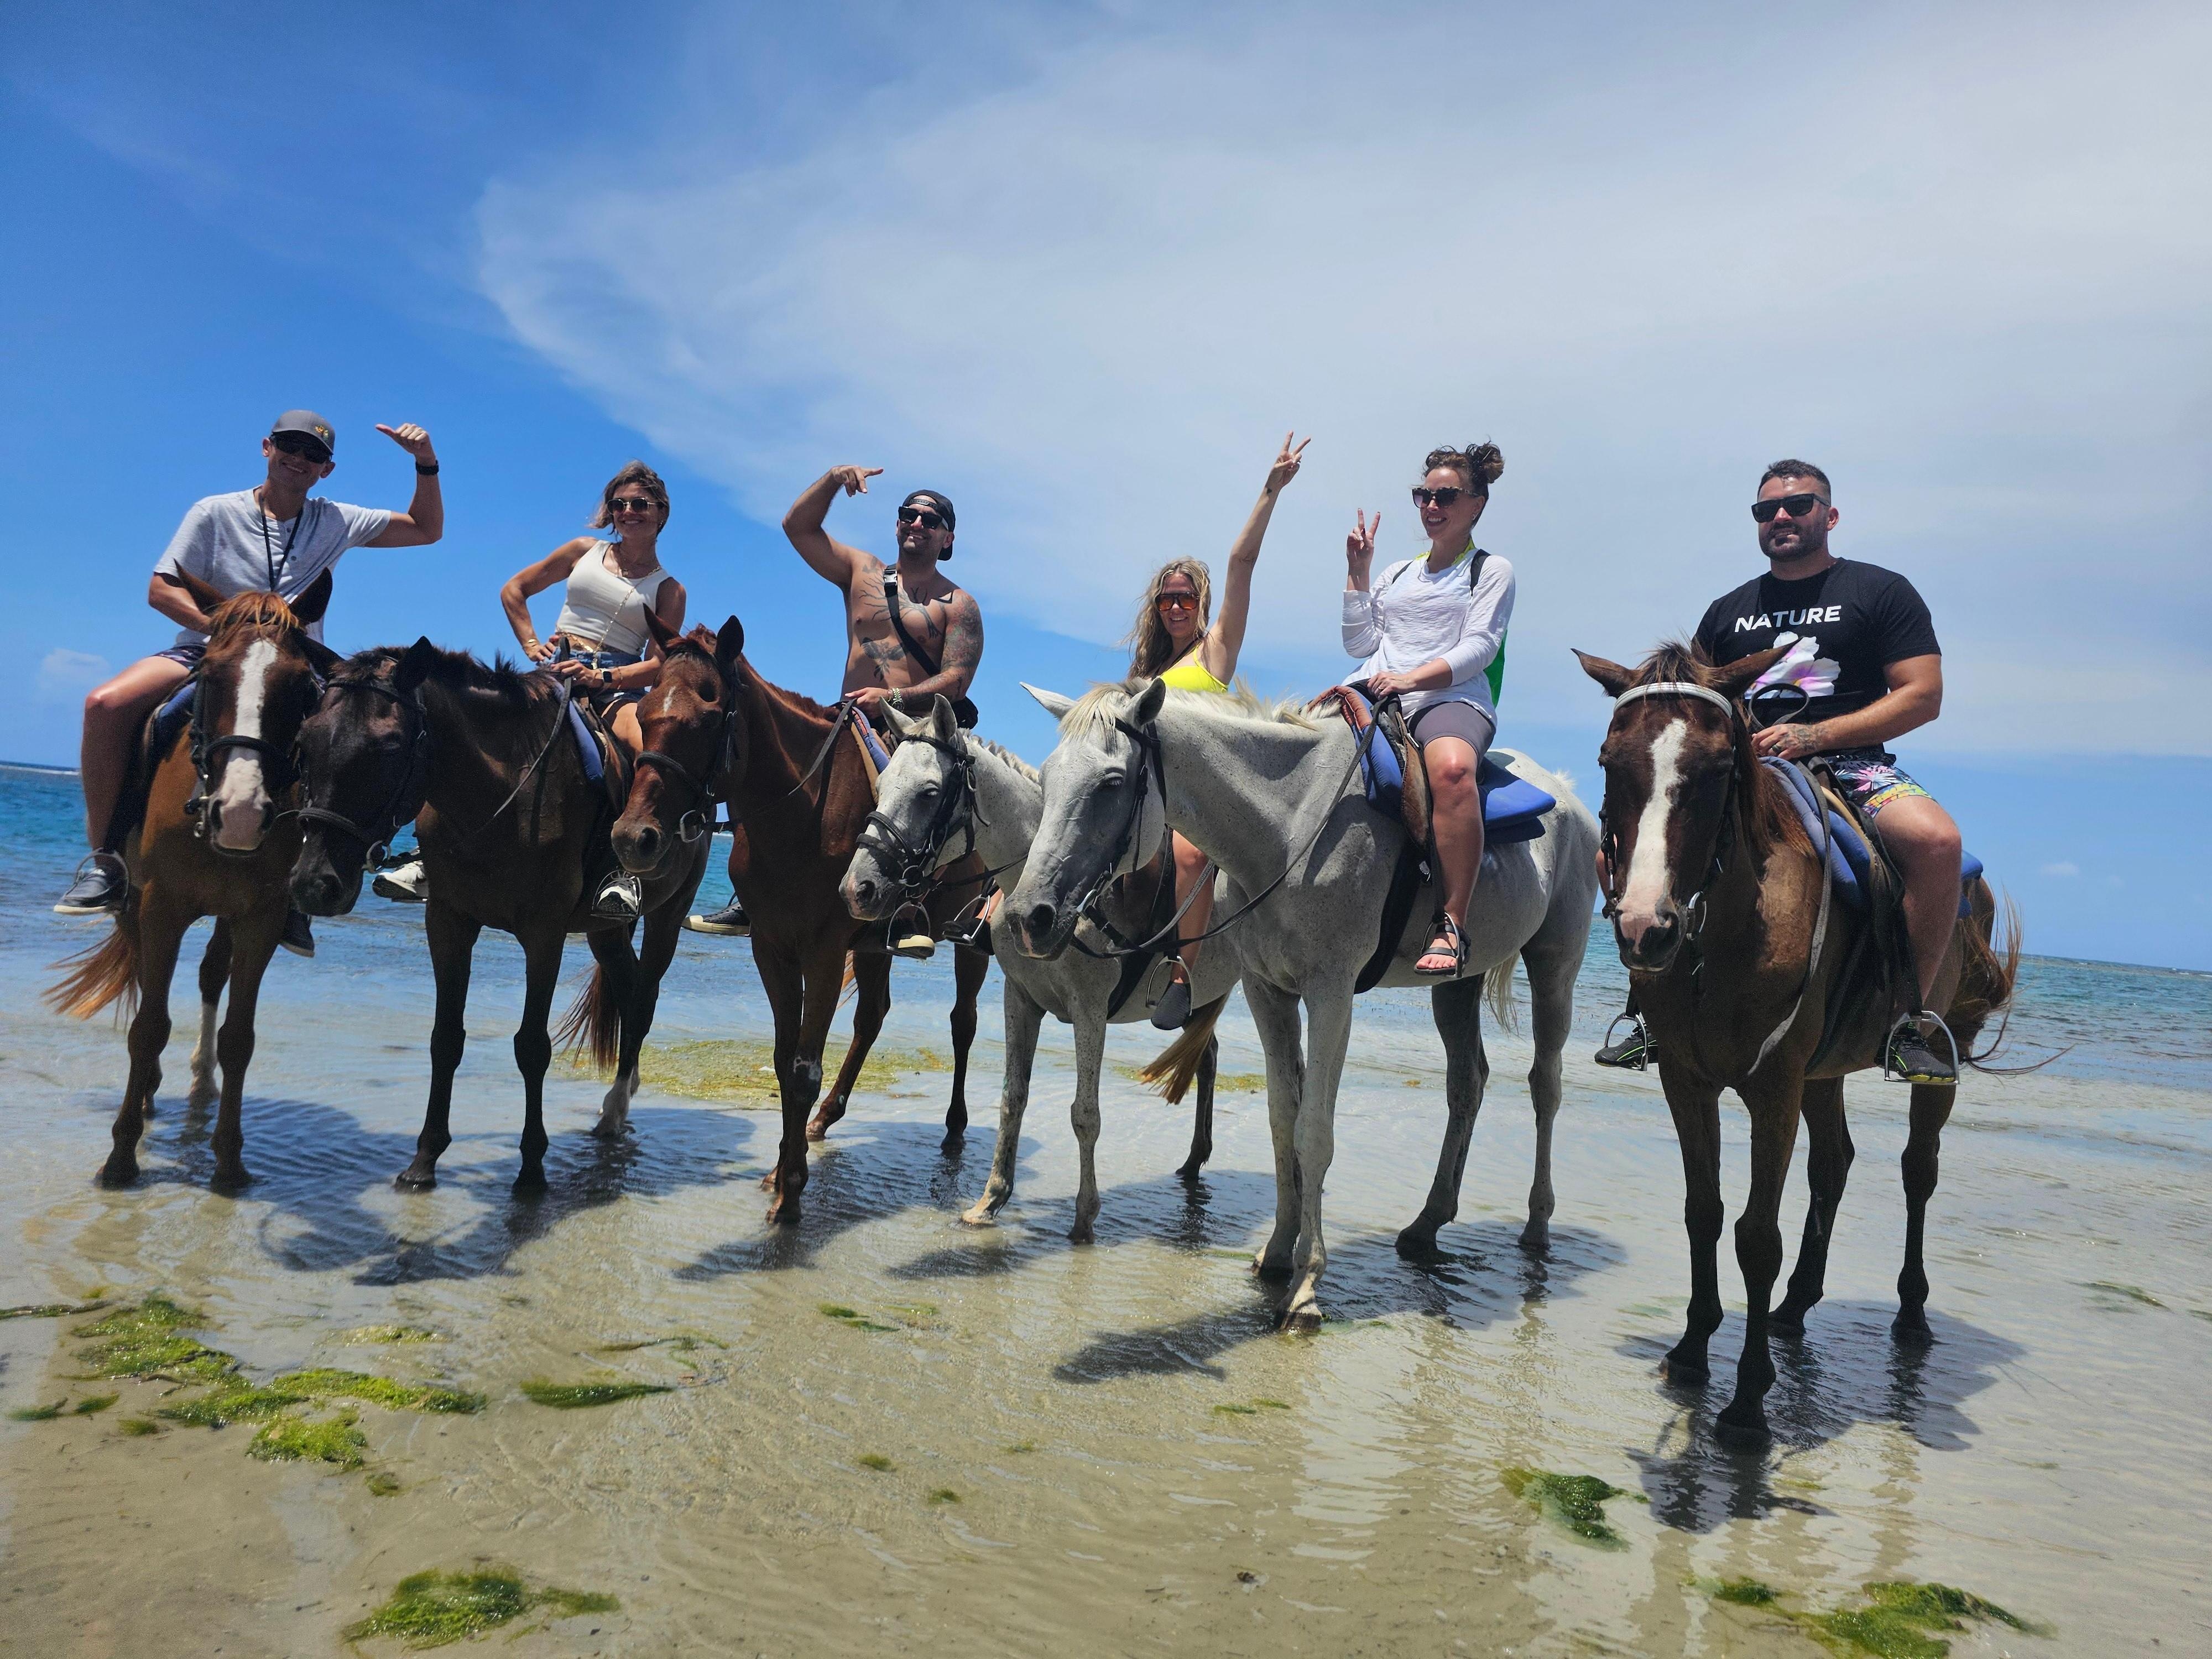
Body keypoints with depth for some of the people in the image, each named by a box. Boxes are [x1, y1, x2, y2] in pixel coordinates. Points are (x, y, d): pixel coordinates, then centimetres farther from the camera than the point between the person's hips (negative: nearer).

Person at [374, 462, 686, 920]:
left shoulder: (669, 590, 11)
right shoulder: (585, 551, 18)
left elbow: (659, 666, -1)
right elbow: (513, 590, 24)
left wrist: (600, 677, -16)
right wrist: (531, 645, 10)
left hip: (616, 684, -2)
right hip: (557, 668, 2)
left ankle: (626, 870, -37)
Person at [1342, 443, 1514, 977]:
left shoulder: (1492, 570, 15)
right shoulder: (1398, 574, 31)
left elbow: (1479, 647, -1)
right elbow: (1359, 643, 20)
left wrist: (1412, 677, -16)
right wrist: (1357, 572, 14)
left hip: (1451, 698, -5)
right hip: (1372, 693, 5)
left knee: (1452, 768, -41)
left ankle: (1451, 925, -38)